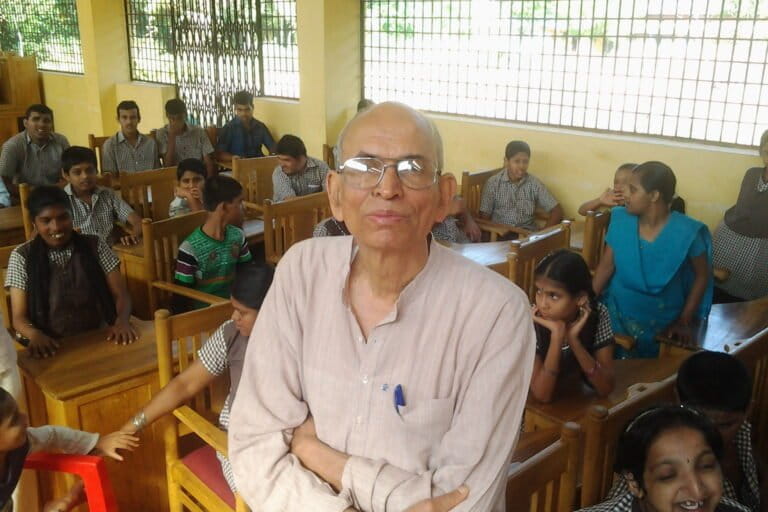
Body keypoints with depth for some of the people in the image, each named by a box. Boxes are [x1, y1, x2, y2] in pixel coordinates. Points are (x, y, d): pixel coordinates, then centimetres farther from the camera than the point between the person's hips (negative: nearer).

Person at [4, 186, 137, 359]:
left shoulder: (95, 246, 4)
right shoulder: (22, 257, 1)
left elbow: (120, 295, 2)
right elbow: (19, 317, -1)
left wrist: (122, 321, -21)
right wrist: (35, 335, -25)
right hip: (50, 346, -1)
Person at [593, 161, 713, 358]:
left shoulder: (686, 232, -18)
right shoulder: (620, 220, -9)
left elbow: (702, 276, -5)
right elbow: (606, 266, -3)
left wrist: (684, 321, -9)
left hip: (662, 323, -2)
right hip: (618, 315, 2)